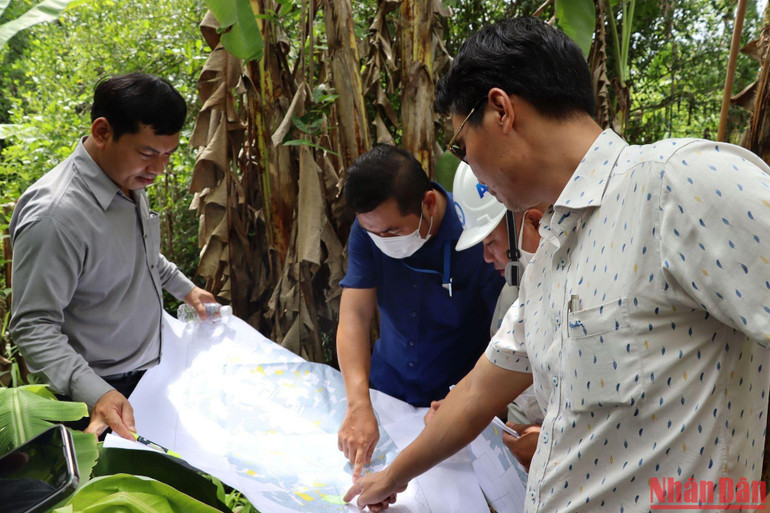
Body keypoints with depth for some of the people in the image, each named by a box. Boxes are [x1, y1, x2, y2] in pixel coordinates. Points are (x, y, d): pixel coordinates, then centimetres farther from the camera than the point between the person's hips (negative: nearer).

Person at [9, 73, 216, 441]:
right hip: (102, 391, -8)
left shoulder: (129, 178, -1)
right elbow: (34, 327, -27)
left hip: (149, 369, 8)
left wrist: (183, 287, 21)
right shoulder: (54, 216, -30)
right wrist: (94, 393, -38)